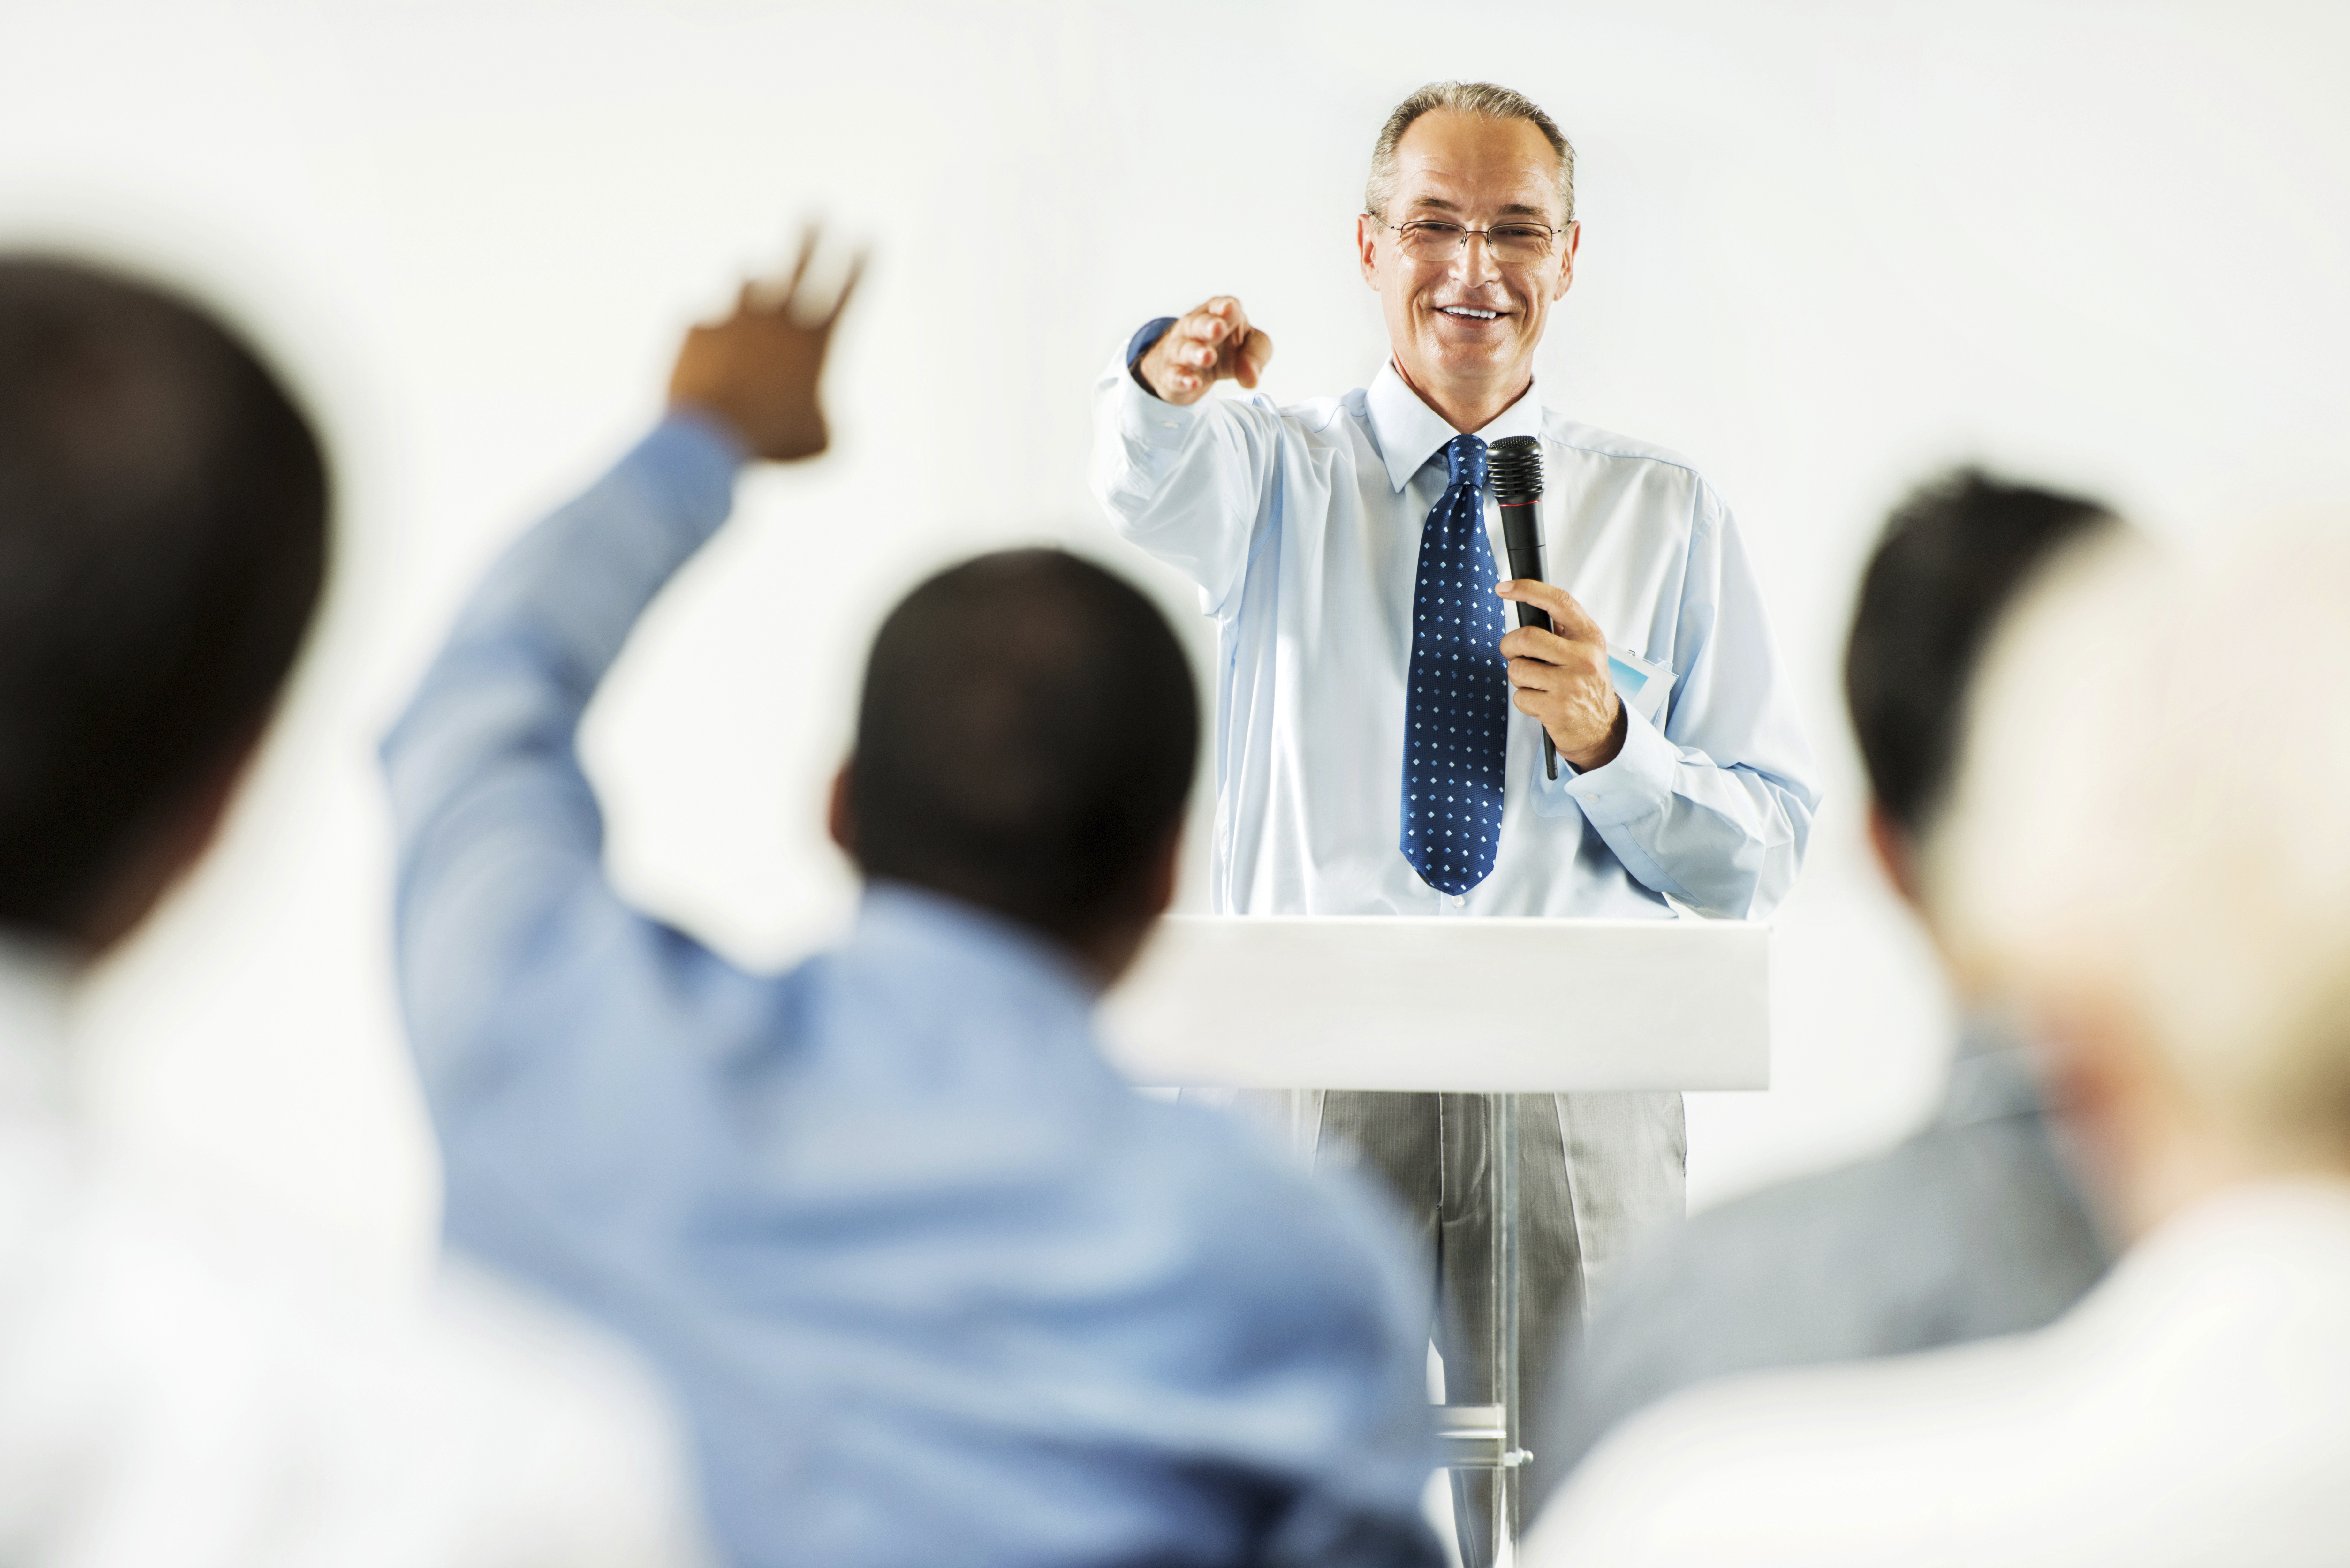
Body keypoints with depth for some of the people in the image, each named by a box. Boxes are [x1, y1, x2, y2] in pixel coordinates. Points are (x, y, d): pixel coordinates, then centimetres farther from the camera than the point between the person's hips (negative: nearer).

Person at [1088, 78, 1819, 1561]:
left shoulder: (1667, 513, 9)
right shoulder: (1281, 468, 6)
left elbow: (1764, 855, 4)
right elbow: (1159, 488, -20)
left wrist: (1608, 741, -15)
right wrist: (1167, 380, -43)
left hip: (1575, 1078, 1)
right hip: (1314, 1069, 0)